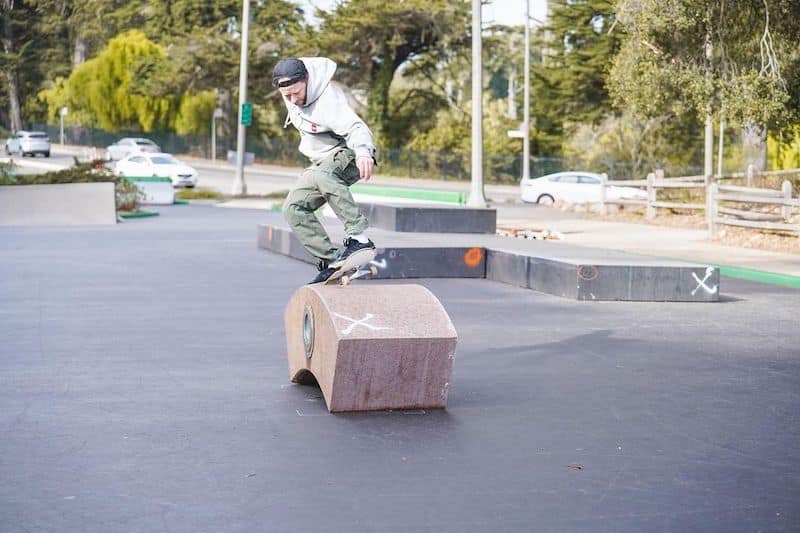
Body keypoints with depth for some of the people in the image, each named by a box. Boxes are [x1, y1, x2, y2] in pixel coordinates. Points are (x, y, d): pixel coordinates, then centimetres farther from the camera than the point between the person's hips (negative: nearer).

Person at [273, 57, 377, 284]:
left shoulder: (328, 99, -29)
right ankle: (330, 261, -12)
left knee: (321, 175, -41)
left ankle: (359, 237, -47)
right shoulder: (290, 92, -6)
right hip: (322, 162, 9)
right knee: (294, 208, -8)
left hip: (347, 154, -9)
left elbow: (354, 126, -41)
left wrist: (363, 151, -63)